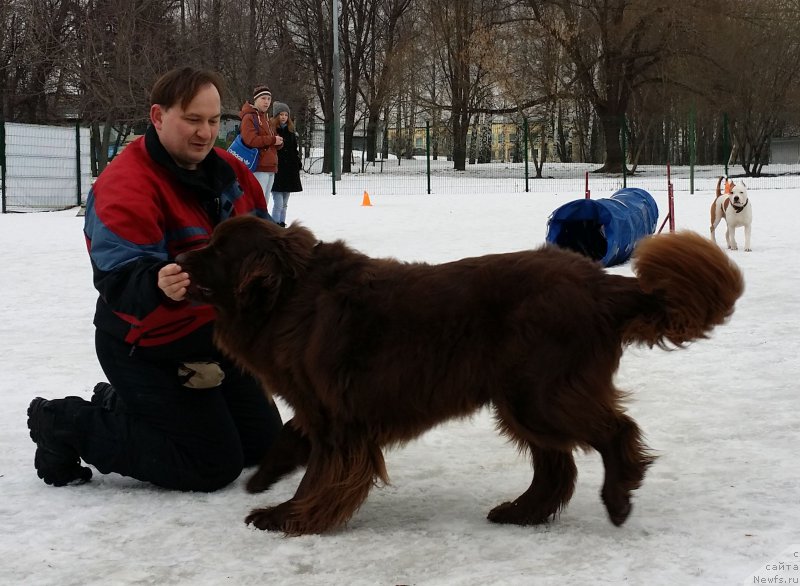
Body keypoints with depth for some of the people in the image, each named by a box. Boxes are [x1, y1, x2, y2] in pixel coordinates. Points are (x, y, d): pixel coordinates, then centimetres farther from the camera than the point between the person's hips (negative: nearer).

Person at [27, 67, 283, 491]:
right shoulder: (125, 186, -26)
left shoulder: (229, 171, -1)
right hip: (150, 353, -9)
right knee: (214, 464, -9)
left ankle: (123, 407, 23)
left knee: (262, 440, 16)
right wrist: (158, 285, -56)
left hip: (214, 340, 9)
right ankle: (68, 425, 1)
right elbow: (119, 280, -35)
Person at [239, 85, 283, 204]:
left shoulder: (266, 118, 21)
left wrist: (278, 142, -1)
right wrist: (272, 140, -14)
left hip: (270, 168, 9)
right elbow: (251, 140, -20)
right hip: (258, 168, -9)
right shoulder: (249, 117, -7)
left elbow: (272, 142, 23)